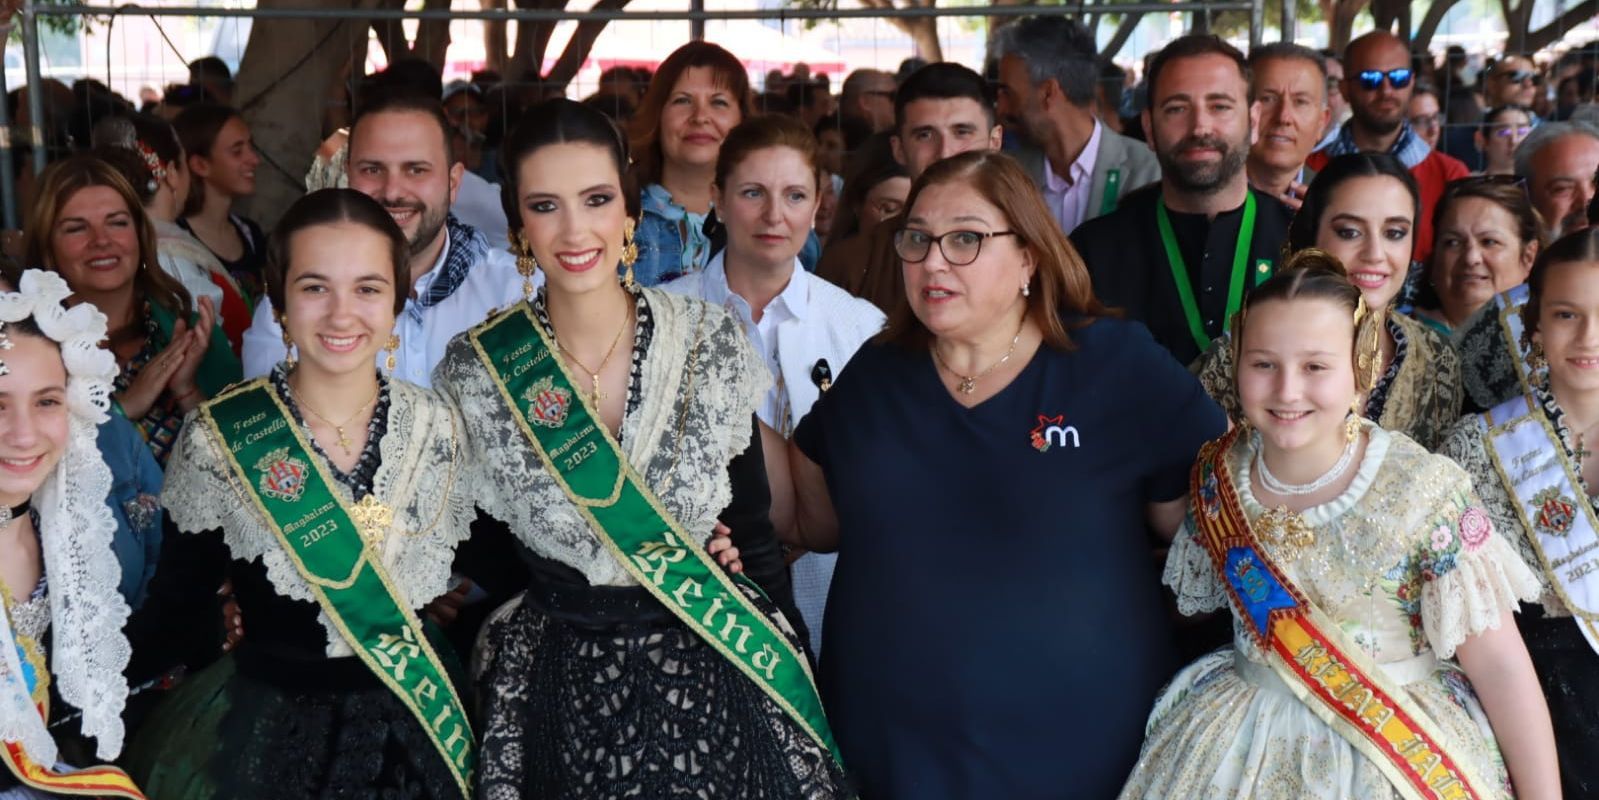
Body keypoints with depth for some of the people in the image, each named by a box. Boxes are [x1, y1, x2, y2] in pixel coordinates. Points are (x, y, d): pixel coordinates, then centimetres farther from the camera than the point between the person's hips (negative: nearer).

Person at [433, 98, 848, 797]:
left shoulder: (716, 344, -7)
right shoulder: (473, 371, -9)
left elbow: (755, 539, 0)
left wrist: (795, 682, 2)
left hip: (716, 682, 1)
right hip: (555, 696, 0)